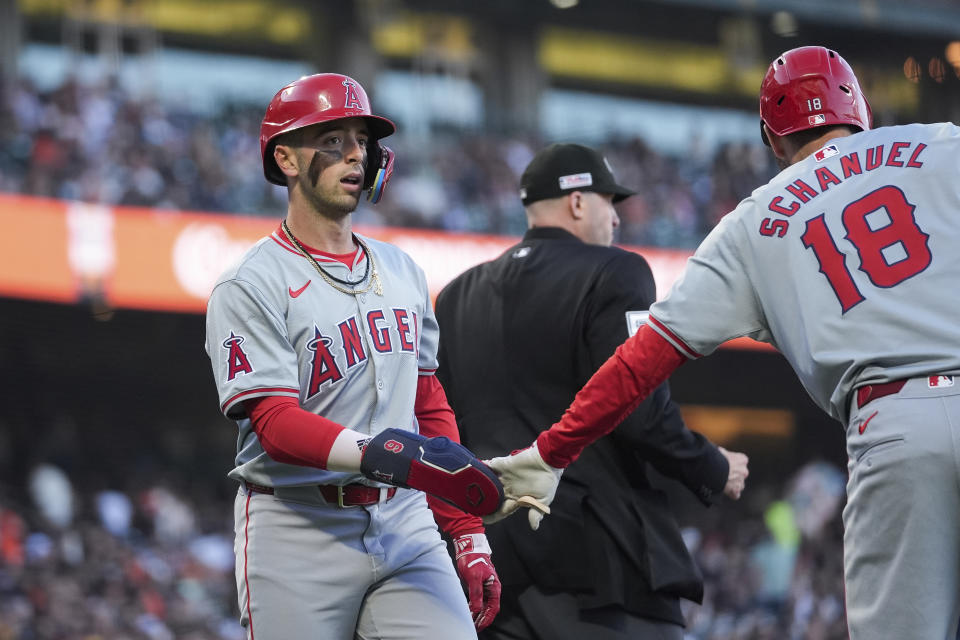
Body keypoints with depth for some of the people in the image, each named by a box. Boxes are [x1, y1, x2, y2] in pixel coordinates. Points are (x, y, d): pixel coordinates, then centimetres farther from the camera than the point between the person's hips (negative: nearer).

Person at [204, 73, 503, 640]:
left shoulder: (404, 273, 16)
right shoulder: (250, 288, -6)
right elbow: (276, 423, -16)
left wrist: (470, 538, 10)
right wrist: (381, 454, -32)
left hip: (404, 525, 5)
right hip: (299, 535, -5)